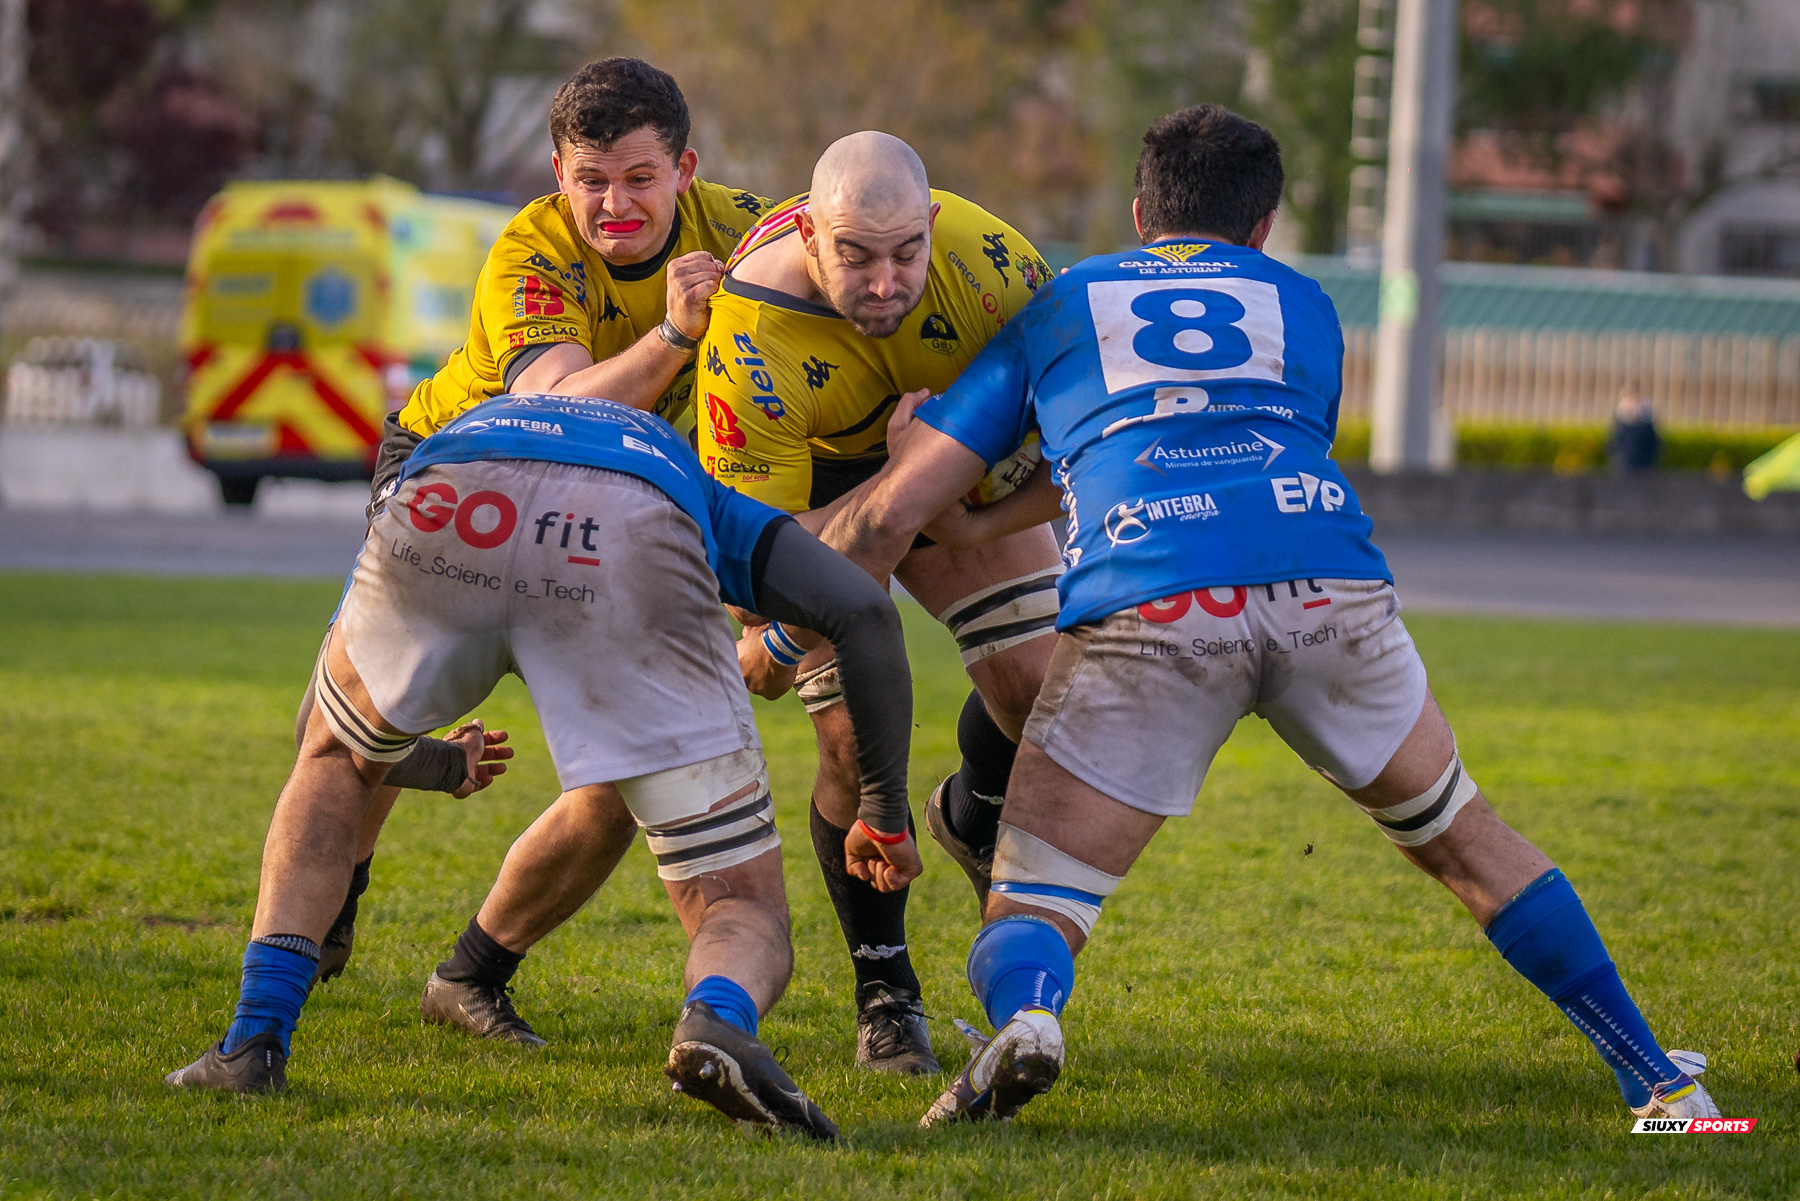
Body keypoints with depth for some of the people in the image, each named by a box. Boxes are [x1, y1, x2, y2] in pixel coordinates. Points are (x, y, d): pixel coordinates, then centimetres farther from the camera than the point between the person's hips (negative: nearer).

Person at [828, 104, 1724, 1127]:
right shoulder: (1305, 306, 33)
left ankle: (1026, 1018, -30)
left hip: (1146, 614, -2)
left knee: (1031, 916, 5)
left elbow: (890, 513, 23)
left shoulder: (1054, 309, 29)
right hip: (1327, 594, 2)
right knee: (1463, 842, 25)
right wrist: (987, 526, 52)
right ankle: (1658, 1081, 24)